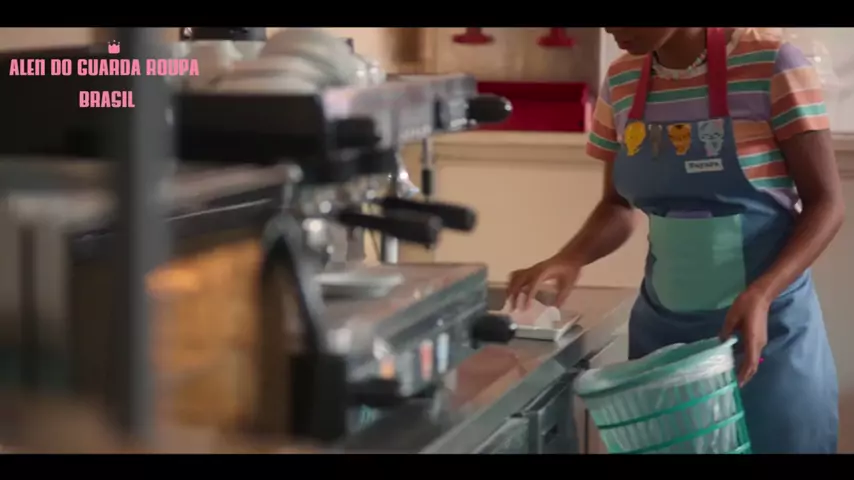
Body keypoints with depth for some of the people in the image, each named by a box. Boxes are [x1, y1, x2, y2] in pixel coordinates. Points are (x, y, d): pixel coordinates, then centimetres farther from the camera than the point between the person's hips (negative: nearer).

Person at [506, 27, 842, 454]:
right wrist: (570, 258, -8)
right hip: (663, 327, 4)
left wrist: (760, 294, -25)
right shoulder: (621, 82, 2)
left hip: (767, 326, -4)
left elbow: (825, 202, -11)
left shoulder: (772, 65, -13)